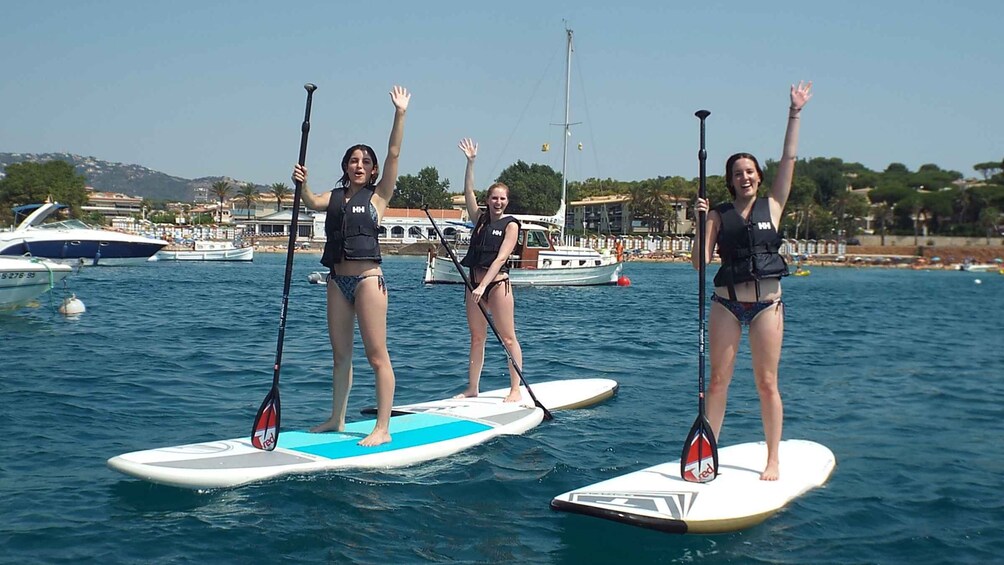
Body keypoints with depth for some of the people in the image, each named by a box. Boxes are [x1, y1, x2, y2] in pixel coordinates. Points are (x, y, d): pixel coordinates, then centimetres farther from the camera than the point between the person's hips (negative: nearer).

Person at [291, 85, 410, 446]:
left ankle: (382, 428, -2)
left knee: (376, 355, -5)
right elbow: (312, 203, -5)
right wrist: (302, 185, -25)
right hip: (337, 279, 5)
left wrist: (400, 114, -11)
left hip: (368, 278, -5)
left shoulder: (377, 196, 3)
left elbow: (394, 154, -5)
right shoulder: (334, 197, 14)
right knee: (340, 354, 13)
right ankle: (337, 420, 23)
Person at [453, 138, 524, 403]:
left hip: (497, 283, -6)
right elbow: (468, 193, 3)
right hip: (474, 283, 6)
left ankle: (516, 389, 2)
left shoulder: (510, 225, -4)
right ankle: (472, 388, 15)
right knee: (476, 338, 10)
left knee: (508, 338, -2)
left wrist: (483, 286, -22)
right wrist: (471, 162, -4)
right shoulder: (480, 219, 12)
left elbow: (501, 258, -14)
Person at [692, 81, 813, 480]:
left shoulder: (772, 206, 6)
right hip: (727, 303, 0)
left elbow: (789, 159, 3)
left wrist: (795, 114, 2)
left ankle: (773, 459, 10)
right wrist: (701, 223, -14)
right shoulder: (719, 215, 5)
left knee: (767, 383, 3)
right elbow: (700, 262, -2)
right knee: (718, 380, 2)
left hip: (767, 303, 0)